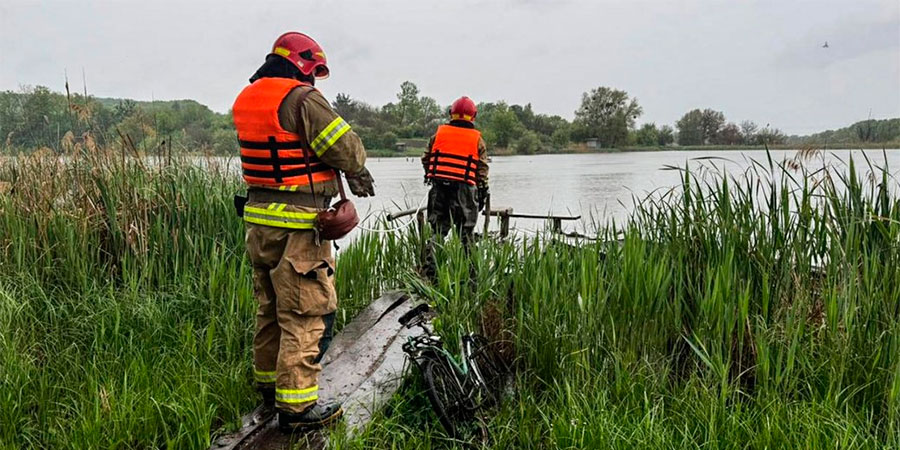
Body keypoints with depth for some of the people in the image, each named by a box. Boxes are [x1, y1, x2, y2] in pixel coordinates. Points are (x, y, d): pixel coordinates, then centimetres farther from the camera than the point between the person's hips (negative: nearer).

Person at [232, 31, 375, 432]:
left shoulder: (247, 99, 12)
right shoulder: (302, 98, -15)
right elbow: (348, 151, -16)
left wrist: (348, 173, 12)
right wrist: (355, 167, 8)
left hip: (258, 218, 9)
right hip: (297, 225, -9)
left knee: (271, 308, 20)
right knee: (306, 314, -1)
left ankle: (269, 384, 34)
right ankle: (296, 406, 4)